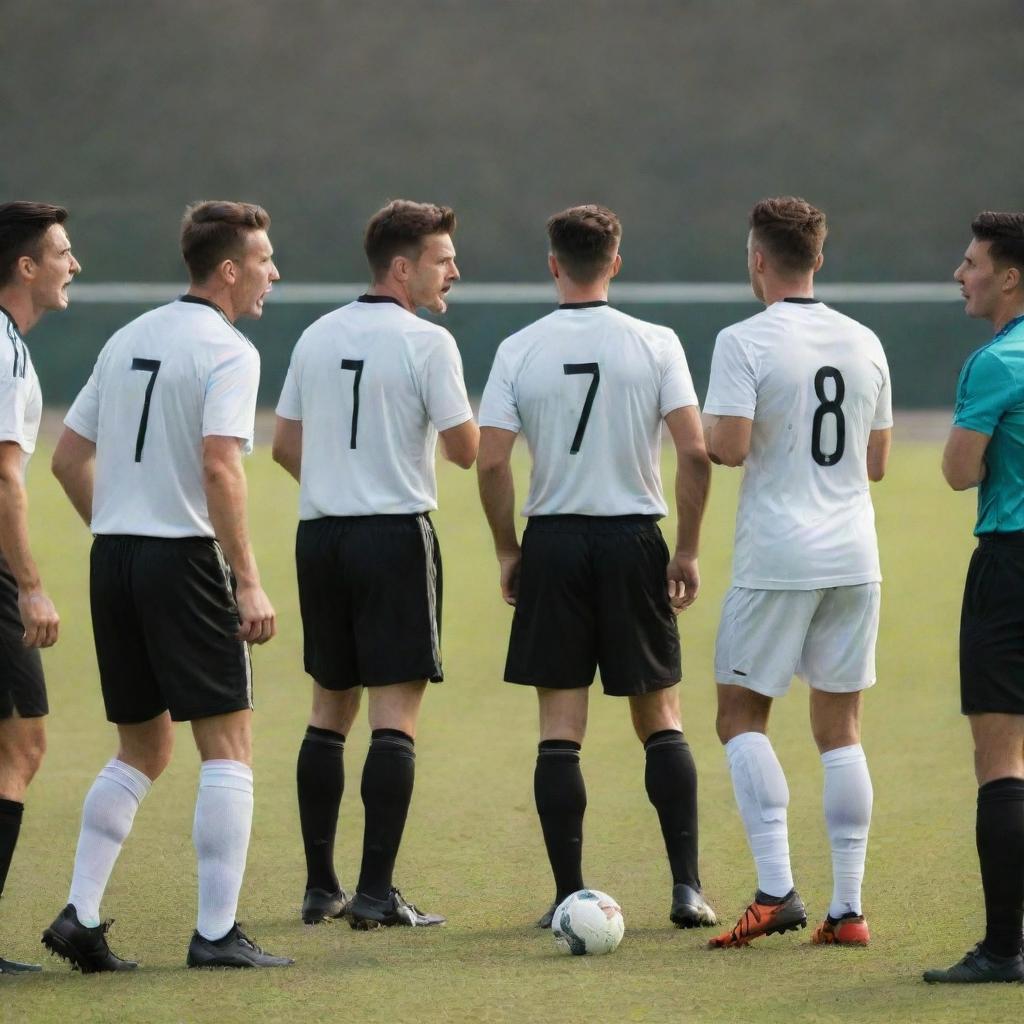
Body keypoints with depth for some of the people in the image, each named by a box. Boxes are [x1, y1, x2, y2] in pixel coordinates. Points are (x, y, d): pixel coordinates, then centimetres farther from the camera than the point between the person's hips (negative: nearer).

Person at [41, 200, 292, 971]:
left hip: (114, 559, 8)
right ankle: (217, 932, -6)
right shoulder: (227, 352, -10)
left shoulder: (129, 339, 14)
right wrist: (250, 584, -21)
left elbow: (69, 458, 16)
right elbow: (219, 469, -21)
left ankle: (81, 915, 8)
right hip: (185, 560, -7)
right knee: (228, 746, -1)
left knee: (142, 750, 16)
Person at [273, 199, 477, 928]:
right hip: (396, 536, -6)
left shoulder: (317, 337, 10)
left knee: (330, 706, 13)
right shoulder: (426, 343, -10)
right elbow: (465, 450, -10)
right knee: (396, 711, -4)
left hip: (321, 537, 6)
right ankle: (376, 891, -9)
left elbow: (286, 446, 15)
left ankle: (320, 887, 14)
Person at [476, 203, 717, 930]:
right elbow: (695, 452, -9)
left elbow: (491, 462, -6)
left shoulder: (519, 351, -2)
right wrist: (688, 550, 0)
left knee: (560, 728, 4)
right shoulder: (655, 344, -3)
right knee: (661, 719, 10)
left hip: (553, 543, 0)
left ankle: (570, 896, 2)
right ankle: (687, 886, 3)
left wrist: (507, 550, 6)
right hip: (634, 541, 0)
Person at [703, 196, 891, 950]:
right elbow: (877, 461, 15)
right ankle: (848, 909, 5)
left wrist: (703, 435, 4)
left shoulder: (745, 342, -9)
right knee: (841, 729, 8)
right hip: (854, 555, 5)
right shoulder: (864, 344, 8)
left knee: (742, 716, 6)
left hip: (777, 558, -5)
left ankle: (776, 889, -8)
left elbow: (730, 446, -17)